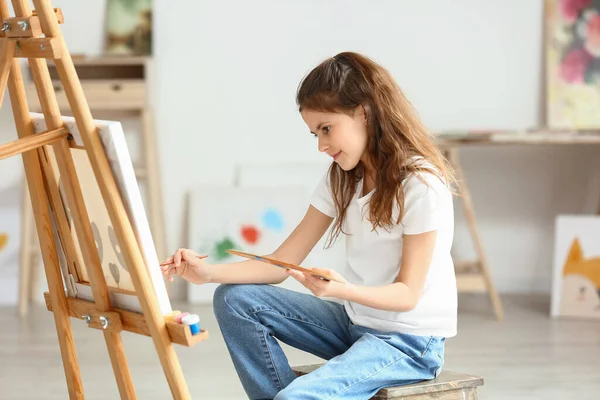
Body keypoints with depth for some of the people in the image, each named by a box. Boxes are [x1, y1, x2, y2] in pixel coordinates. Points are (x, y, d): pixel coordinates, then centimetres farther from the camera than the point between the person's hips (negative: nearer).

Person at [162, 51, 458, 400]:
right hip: (355, 321, 8)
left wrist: (343, 290, -37)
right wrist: (209, 272, -13)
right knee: (236, 300, -4)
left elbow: (407, 293, -18)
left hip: (410, 340, -8)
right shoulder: (341, 179, 5)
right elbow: (284, 263, 1)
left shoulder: (422, 184, -18)